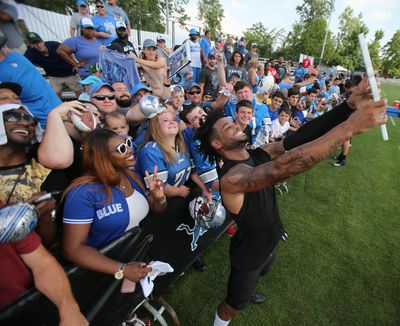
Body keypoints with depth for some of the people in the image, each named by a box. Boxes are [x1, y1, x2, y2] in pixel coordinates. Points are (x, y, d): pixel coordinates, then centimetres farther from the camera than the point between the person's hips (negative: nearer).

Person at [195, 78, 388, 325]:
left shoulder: (259, 154, -12)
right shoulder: (231, 177, -38)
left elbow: (298, 139, -23)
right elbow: (284, 166, -52)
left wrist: (350, 106, -33)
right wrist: (350, 126, -51)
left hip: (271, 240, 8)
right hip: (249, 252, -7)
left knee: (257, 277, 38)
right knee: (234, 305, 20)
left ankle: (246, 292, 70)